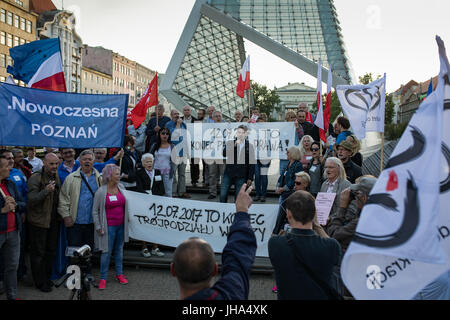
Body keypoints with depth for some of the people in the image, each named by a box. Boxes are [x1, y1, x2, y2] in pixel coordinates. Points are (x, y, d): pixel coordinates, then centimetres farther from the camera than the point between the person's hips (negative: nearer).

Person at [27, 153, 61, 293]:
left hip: (53, 221, 7)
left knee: (51, 251, 16)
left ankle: (47, 277, 31)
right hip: (38, 221, -6)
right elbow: (31, 200, -21)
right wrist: (46, 191, -35)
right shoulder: (35, 178, -15)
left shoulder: (56, 177, 7)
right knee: (38, 253, 5)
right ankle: (40, 282, 18)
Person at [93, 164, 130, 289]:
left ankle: (119, 274, 27)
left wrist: (127, 219, 15)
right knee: (106, 252, 1)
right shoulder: (101, 191, -10)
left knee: (119, 250, 14)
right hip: (108, 226, -5)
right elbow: (95, 211, -5)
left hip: (121, 225, 5)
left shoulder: (121, 188, 3)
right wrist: (98, 227, -7)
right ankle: (102, 278, 14)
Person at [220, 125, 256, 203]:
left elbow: (252, 163, 2)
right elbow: (224, 154, -11)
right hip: (228, 174, 1)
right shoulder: (230, 143, 6)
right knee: (223, 195, 1)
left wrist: (250, 178, -2)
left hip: (241, 176, -1)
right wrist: (234, 145, -19)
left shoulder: (250, 146, 2)